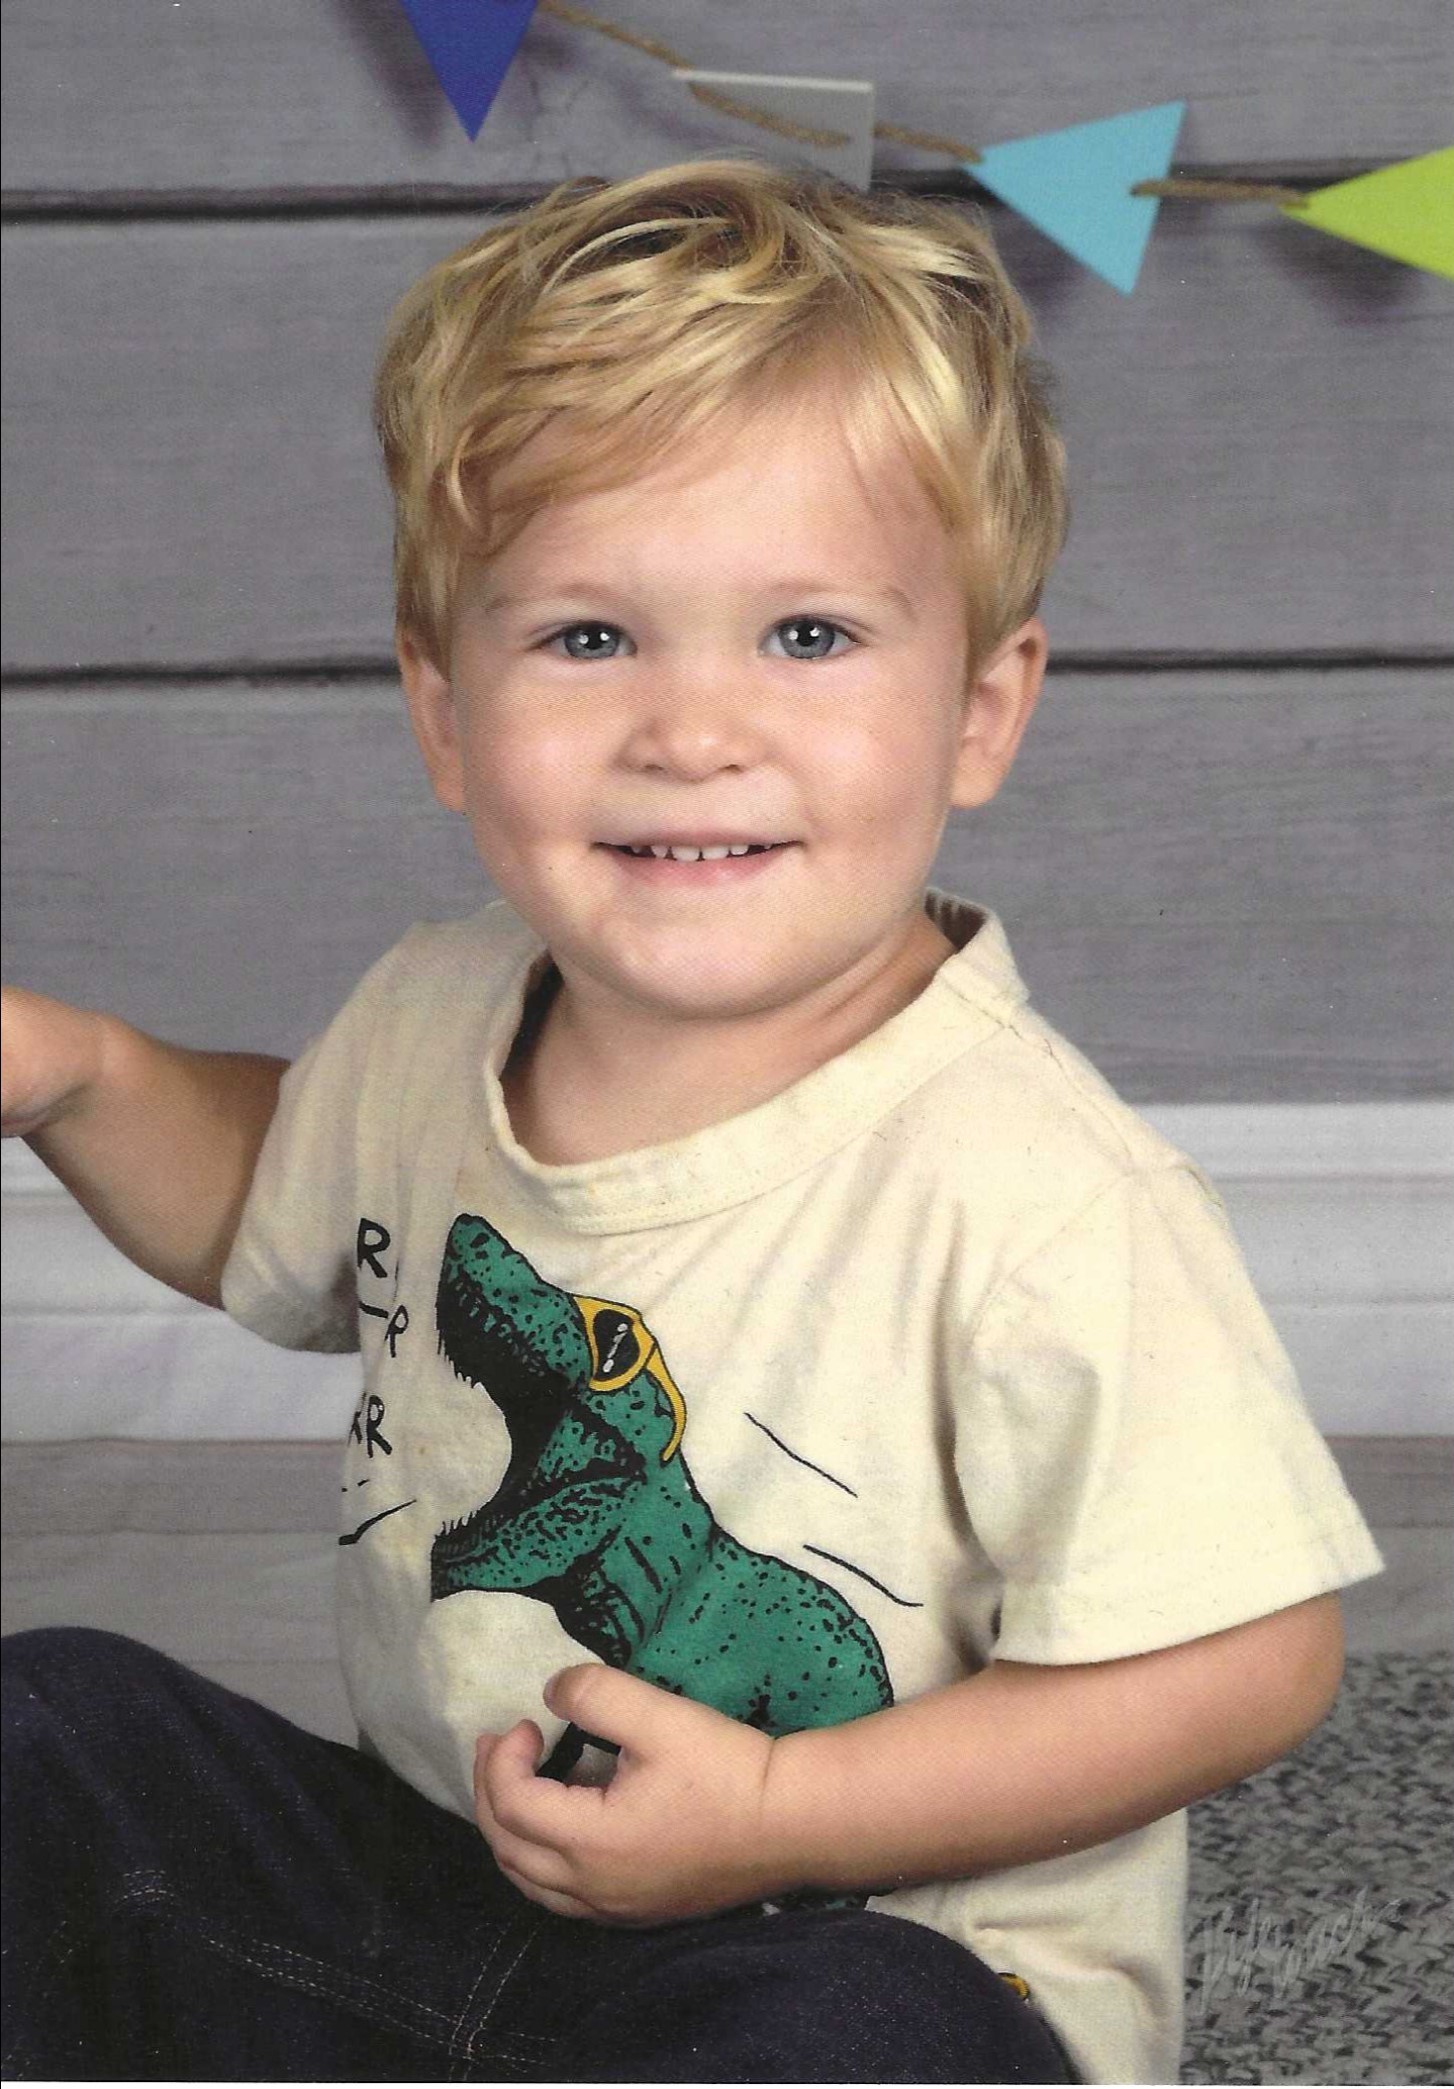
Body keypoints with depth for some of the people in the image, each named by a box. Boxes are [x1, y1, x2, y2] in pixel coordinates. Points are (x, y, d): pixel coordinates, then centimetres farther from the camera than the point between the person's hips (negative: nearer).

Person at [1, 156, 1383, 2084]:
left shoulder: (1029, 1202, -26)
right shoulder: (441, 1017, -3)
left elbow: (1247, 1661, -21)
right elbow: (278, 1212, 20)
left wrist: (773, 1814, -24)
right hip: (430, 1884, 6)